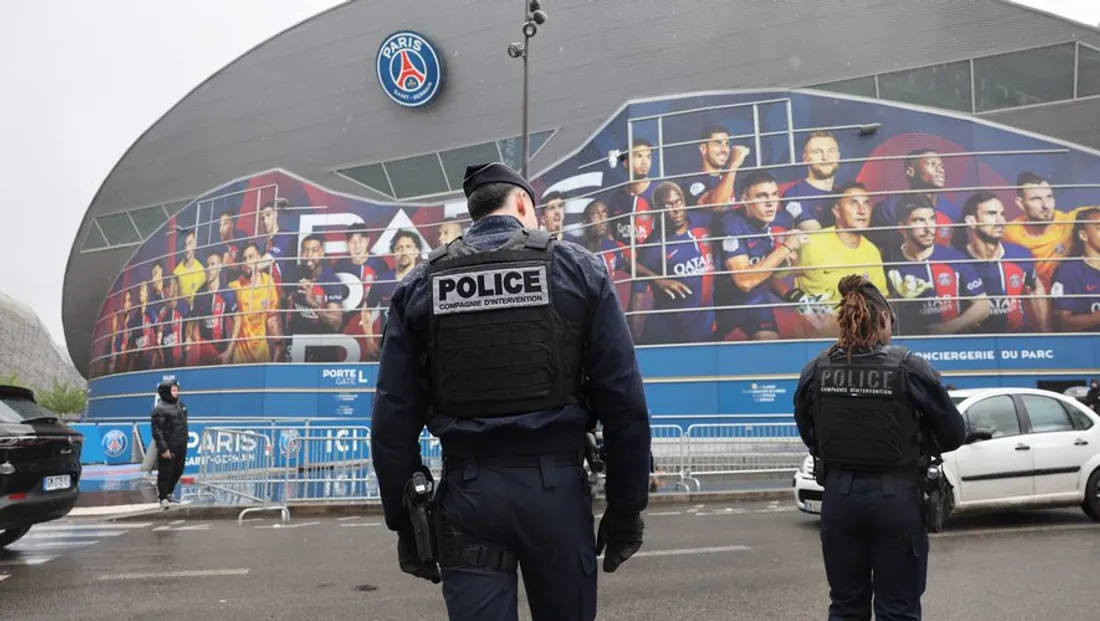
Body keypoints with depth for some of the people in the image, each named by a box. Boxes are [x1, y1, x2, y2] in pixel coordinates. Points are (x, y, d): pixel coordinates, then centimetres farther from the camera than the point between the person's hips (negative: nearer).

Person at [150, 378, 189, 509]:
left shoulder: (180, 405, 12)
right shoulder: (160, 409, -14)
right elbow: (157, 430, -18)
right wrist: (163, 448, -22)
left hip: (180, 446, 8)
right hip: (168, 448, -8)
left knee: (178, 471, 17)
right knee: (165, 473, -1)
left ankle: (168, 494, 33)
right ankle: (163, 498, 10)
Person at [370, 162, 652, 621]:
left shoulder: (419, 285, 5)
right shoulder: (577, 268, 1)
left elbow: (393, 419, 3)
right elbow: (624, 402, -3)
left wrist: (405, 522, 11)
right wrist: (626, 506, 4)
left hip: (468, 489, 1)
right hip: (556, 484, 0)